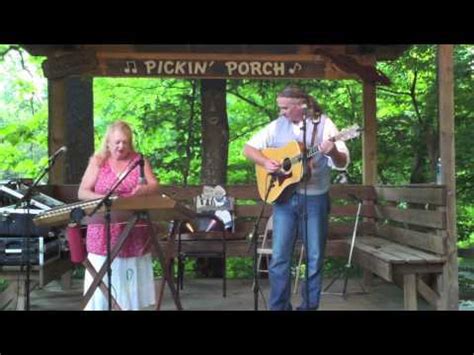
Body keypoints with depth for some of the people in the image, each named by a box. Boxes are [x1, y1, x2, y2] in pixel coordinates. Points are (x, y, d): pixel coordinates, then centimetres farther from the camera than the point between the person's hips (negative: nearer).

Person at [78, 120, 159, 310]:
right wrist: (103, 198, -18)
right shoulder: (97, 161, 5)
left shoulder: (139, 160, 8)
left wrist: (144, 189, -23)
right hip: (105, 233, -1)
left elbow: (155, 186, 0)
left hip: (134, 232, 1)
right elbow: (82, 193, 1)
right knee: (103, 282, -1)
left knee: (131, 283, 4)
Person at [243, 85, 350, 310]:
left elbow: (343, 163, -10)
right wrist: (264, 162, -9)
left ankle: (309, 305, 17)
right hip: (284, 196, 2)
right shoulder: (277, 125, 5)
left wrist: (333, 152, -32)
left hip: (315, 198, -2)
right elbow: (248, 148, 9)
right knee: (279, 256, 1)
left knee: (314, 257, 4)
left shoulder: (323, 124, -4)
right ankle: (279, 306, 12)